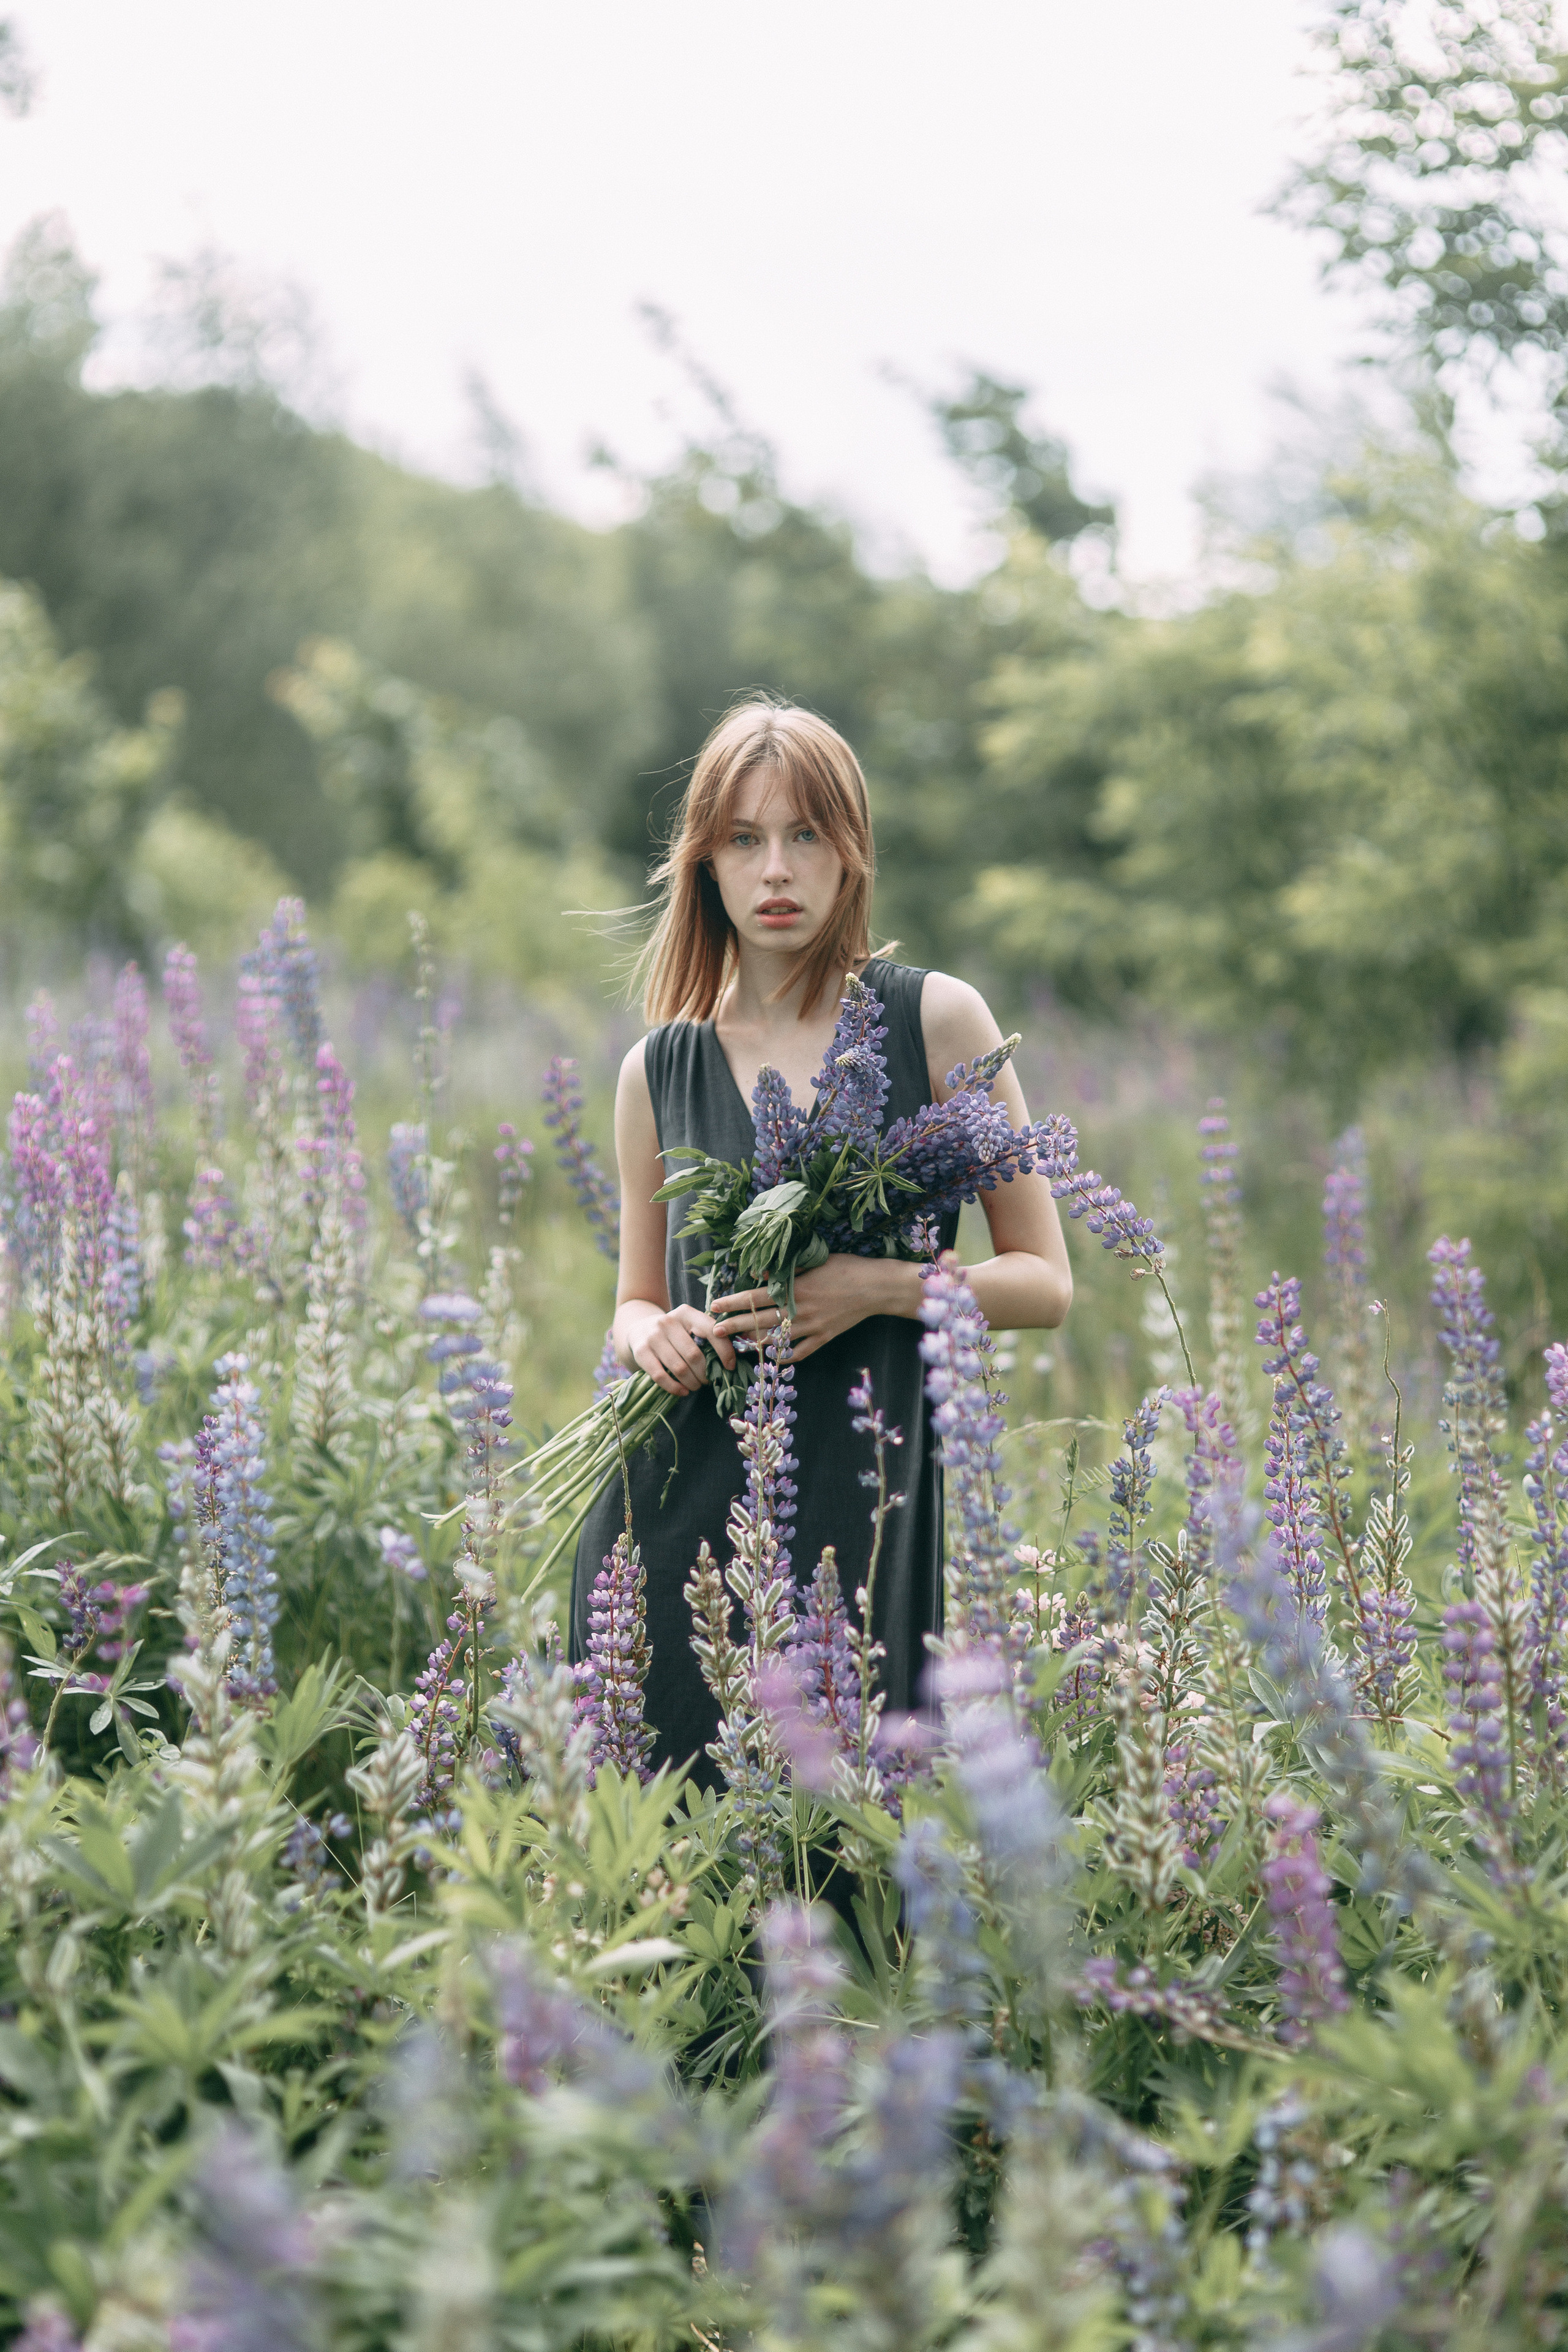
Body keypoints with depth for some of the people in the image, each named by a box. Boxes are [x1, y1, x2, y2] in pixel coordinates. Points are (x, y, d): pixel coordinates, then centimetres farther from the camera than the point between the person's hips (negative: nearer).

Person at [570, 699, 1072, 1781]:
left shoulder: (935, 1021, 1)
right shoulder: (658, 1070, 8)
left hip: (862, 1508, -2)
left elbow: (1045, 1279, 3)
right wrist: (654, 1334, -4)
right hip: (681, 1507, 2)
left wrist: (879, 1287, -13)